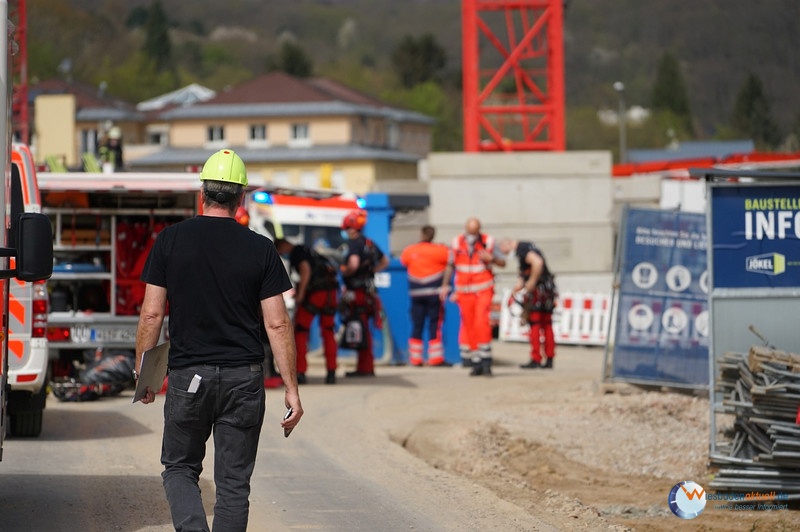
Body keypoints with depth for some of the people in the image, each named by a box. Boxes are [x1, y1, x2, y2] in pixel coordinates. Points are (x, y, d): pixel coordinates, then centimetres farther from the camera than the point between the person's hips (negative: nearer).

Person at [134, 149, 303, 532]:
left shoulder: (170, 240, -1)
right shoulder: (260, 249, -2)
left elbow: (151, 314, -3)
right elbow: (277, 323, -4)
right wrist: (291, 388, 0)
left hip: (188, 374, 0)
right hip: (244, 378, 0)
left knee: (180, 467, 14)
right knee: (234, 480, 8)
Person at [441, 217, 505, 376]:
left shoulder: (488, 242, -3)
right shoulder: (456, 243, 2)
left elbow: (503, 263, 3)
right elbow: (450, 266, 13)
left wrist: (491, 258, -16)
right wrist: (445, 286, 10)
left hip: (483, 290, -2)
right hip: (464, 290, 2)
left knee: (482, 323, -16)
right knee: (469, 326, 2)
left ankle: (485, 361, -11)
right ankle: (476, 363, 8)